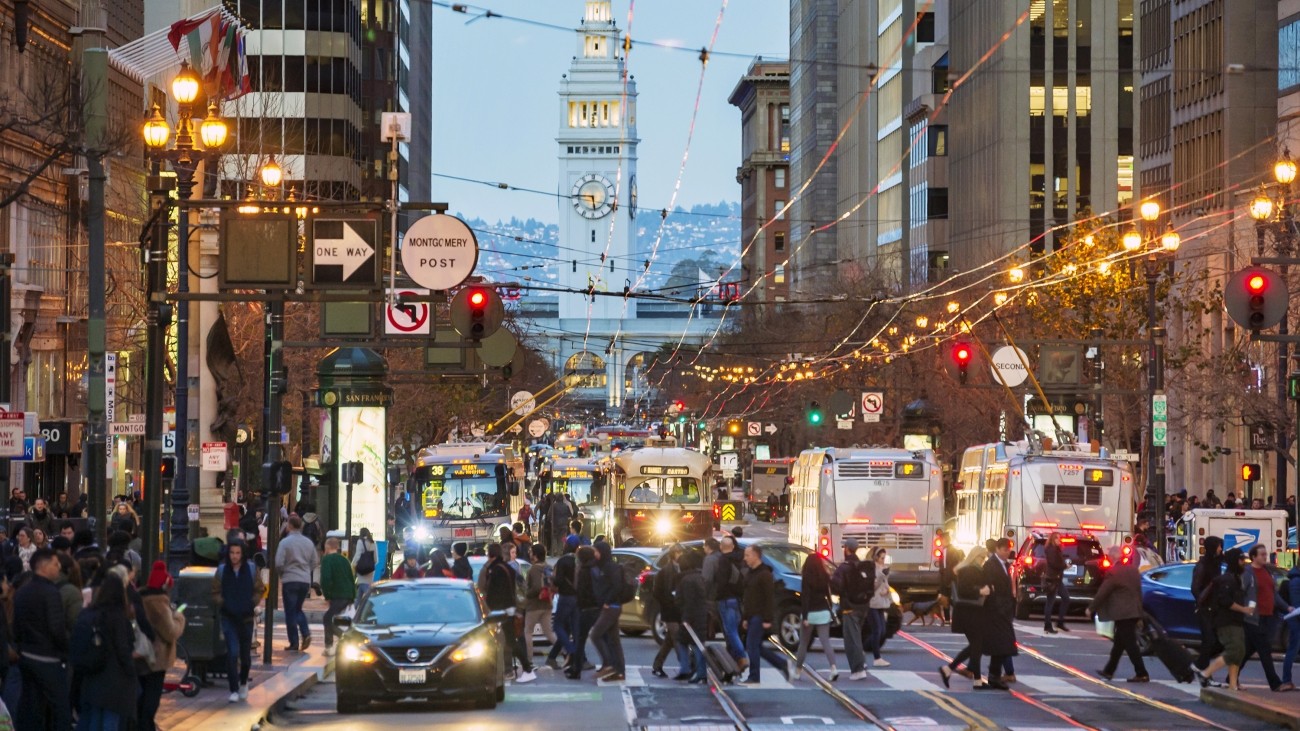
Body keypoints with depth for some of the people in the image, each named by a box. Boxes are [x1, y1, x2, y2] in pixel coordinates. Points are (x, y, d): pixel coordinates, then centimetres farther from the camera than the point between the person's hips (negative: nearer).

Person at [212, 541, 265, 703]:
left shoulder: (251, 570, -1)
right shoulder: (222, 571, 0)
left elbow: (260, 590, 5)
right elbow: (215, 592, 6)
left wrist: (252, 604, -9)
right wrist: (222, 603, -10)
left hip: (246, 617, 1)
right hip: (228, 617, -1)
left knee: (245, 653, 12)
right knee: (232, 653, -12)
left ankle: (244, 683, 38)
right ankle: (234, 691, -10)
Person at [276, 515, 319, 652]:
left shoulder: (285, 542, -10)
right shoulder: (309, 542, 6)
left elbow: (279, 563, -13)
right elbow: (314, 563, 11)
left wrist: (282, 574, 7)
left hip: (290, 580, -5)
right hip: (305, 581, 5)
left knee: (290, 612, 3)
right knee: (298, 609, 19)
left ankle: (294, 643, 2)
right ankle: (306, 633, -3)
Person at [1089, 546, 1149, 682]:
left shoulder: (1114, 573, -14)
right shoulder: (1132, 569, 10)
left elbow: (1102, 593, -11)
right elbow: (1138, 590, 16)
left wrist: (1091, 609, 1)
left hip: (1123, 614, -9)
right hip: (1134, 611, 9)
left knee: (1130, 644, -6)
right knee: (1119, 642, 17)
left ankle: (1142, 674, -9)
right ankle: (1109, 671, 25)